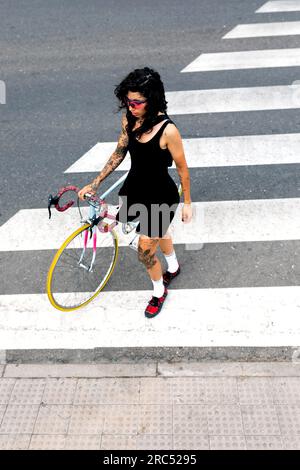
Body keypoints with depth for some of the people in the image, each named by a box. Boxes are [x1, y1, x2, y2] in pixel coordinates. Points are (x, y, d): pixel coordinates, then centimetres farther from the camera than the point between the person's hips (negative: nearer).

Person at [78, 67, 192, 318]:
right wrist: (95, 183, 2)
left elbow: (182, 168, -16)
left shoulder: (167, 130, -28)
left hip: (161, 196, -6)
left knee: (145, 251, 1)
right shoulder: (129, 119, -10)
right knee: (159, 230, 29)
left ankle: (159, 291, 32)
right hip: (136, 188, 6)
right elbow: (119, 153, 3)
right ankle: (174, 266, 59)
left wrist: (187, 203, -7)